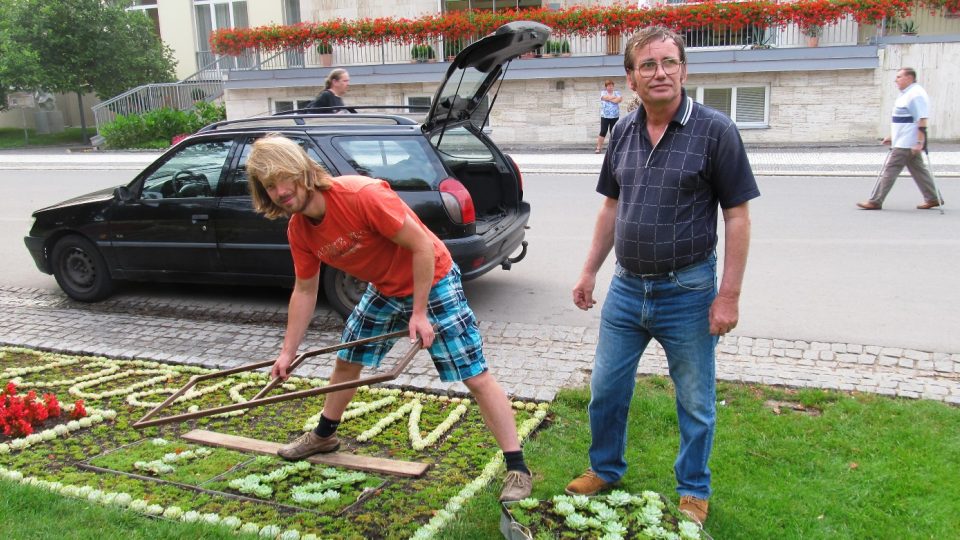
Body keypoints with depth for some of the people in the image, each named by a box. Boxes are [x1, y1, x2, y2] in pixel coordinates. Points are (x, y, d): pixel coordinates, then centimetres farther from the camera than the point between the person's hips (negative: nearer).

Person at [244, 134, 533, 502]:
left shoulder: (362, 195, -32)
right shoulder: (298, 230, -7)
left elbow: (422, 246, -26)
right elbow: (305, 291, 5)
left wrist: (420, 313, -22)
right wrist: (288, 352, 6)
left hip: (432, 283, -7)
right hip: (385, 290, 8)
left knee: (475, 376, -9)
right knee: (346, 362, 19)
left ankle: (517, 469, -2)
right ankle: (324, 435, 44)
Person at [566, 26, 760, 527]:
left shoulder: (715, 130, -11)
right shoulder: (623, 132, 4)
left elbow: (737, 216, -11)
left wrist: (728, 295, -14)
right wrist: (590, 270, 10)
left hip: (688, 292, -4)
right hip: (627, 287, 5)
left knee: (695, 401, 11)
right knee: (605, 389, 15)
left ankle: (694, 491, 32)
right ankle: (605, 469, 38)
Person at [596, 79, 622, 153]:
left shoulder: (617, 92, 9)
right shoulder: (603, 92, 6)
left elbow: (618, 100, -10)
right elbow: (606, 97, -16)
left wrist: (609, 98, -10)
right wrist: (615, 97, -7)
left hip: (615, 116, 2)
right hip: (604, 116, -2)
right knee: (603, 132, -6)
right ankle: (598, 148, -3)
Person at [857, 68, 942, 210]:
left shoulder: (916, 94, -17)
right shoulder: (906, 94, 15)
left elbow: (922, 120, -22)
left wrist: (919, 142, -26)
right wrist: (892, 136, 24)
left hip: (906, 144, -10)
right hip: (901, 141, 10)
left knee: (890, 169, -7)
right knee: (918, 169, 14)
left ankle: (875, 202, -2)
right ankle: (933, 199, 21)